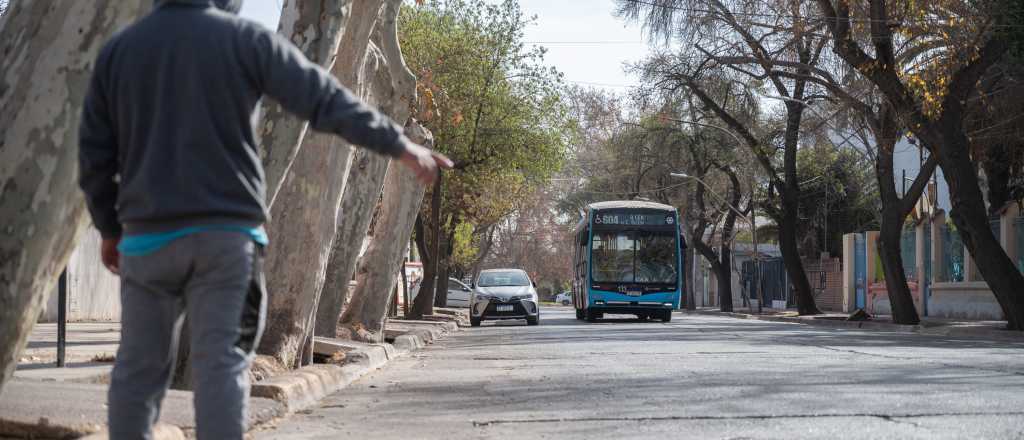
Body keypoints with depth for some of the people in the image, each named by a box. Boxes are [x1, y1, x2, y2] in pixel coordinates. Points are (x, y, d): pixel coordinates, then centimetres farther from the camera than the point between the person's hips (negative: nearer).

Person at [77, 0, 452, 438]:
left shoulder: (118, 49, 10)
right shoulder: (246, 38, 1)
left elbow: (94, 155, 10)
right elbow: (326, 100, -2)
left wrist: (110, 229, 20)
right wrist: (398, 144, 5)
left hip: (148, 234, 3)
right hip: (226, 232, -2)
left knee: (140, 365, 7)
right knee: (221, 363, -3)